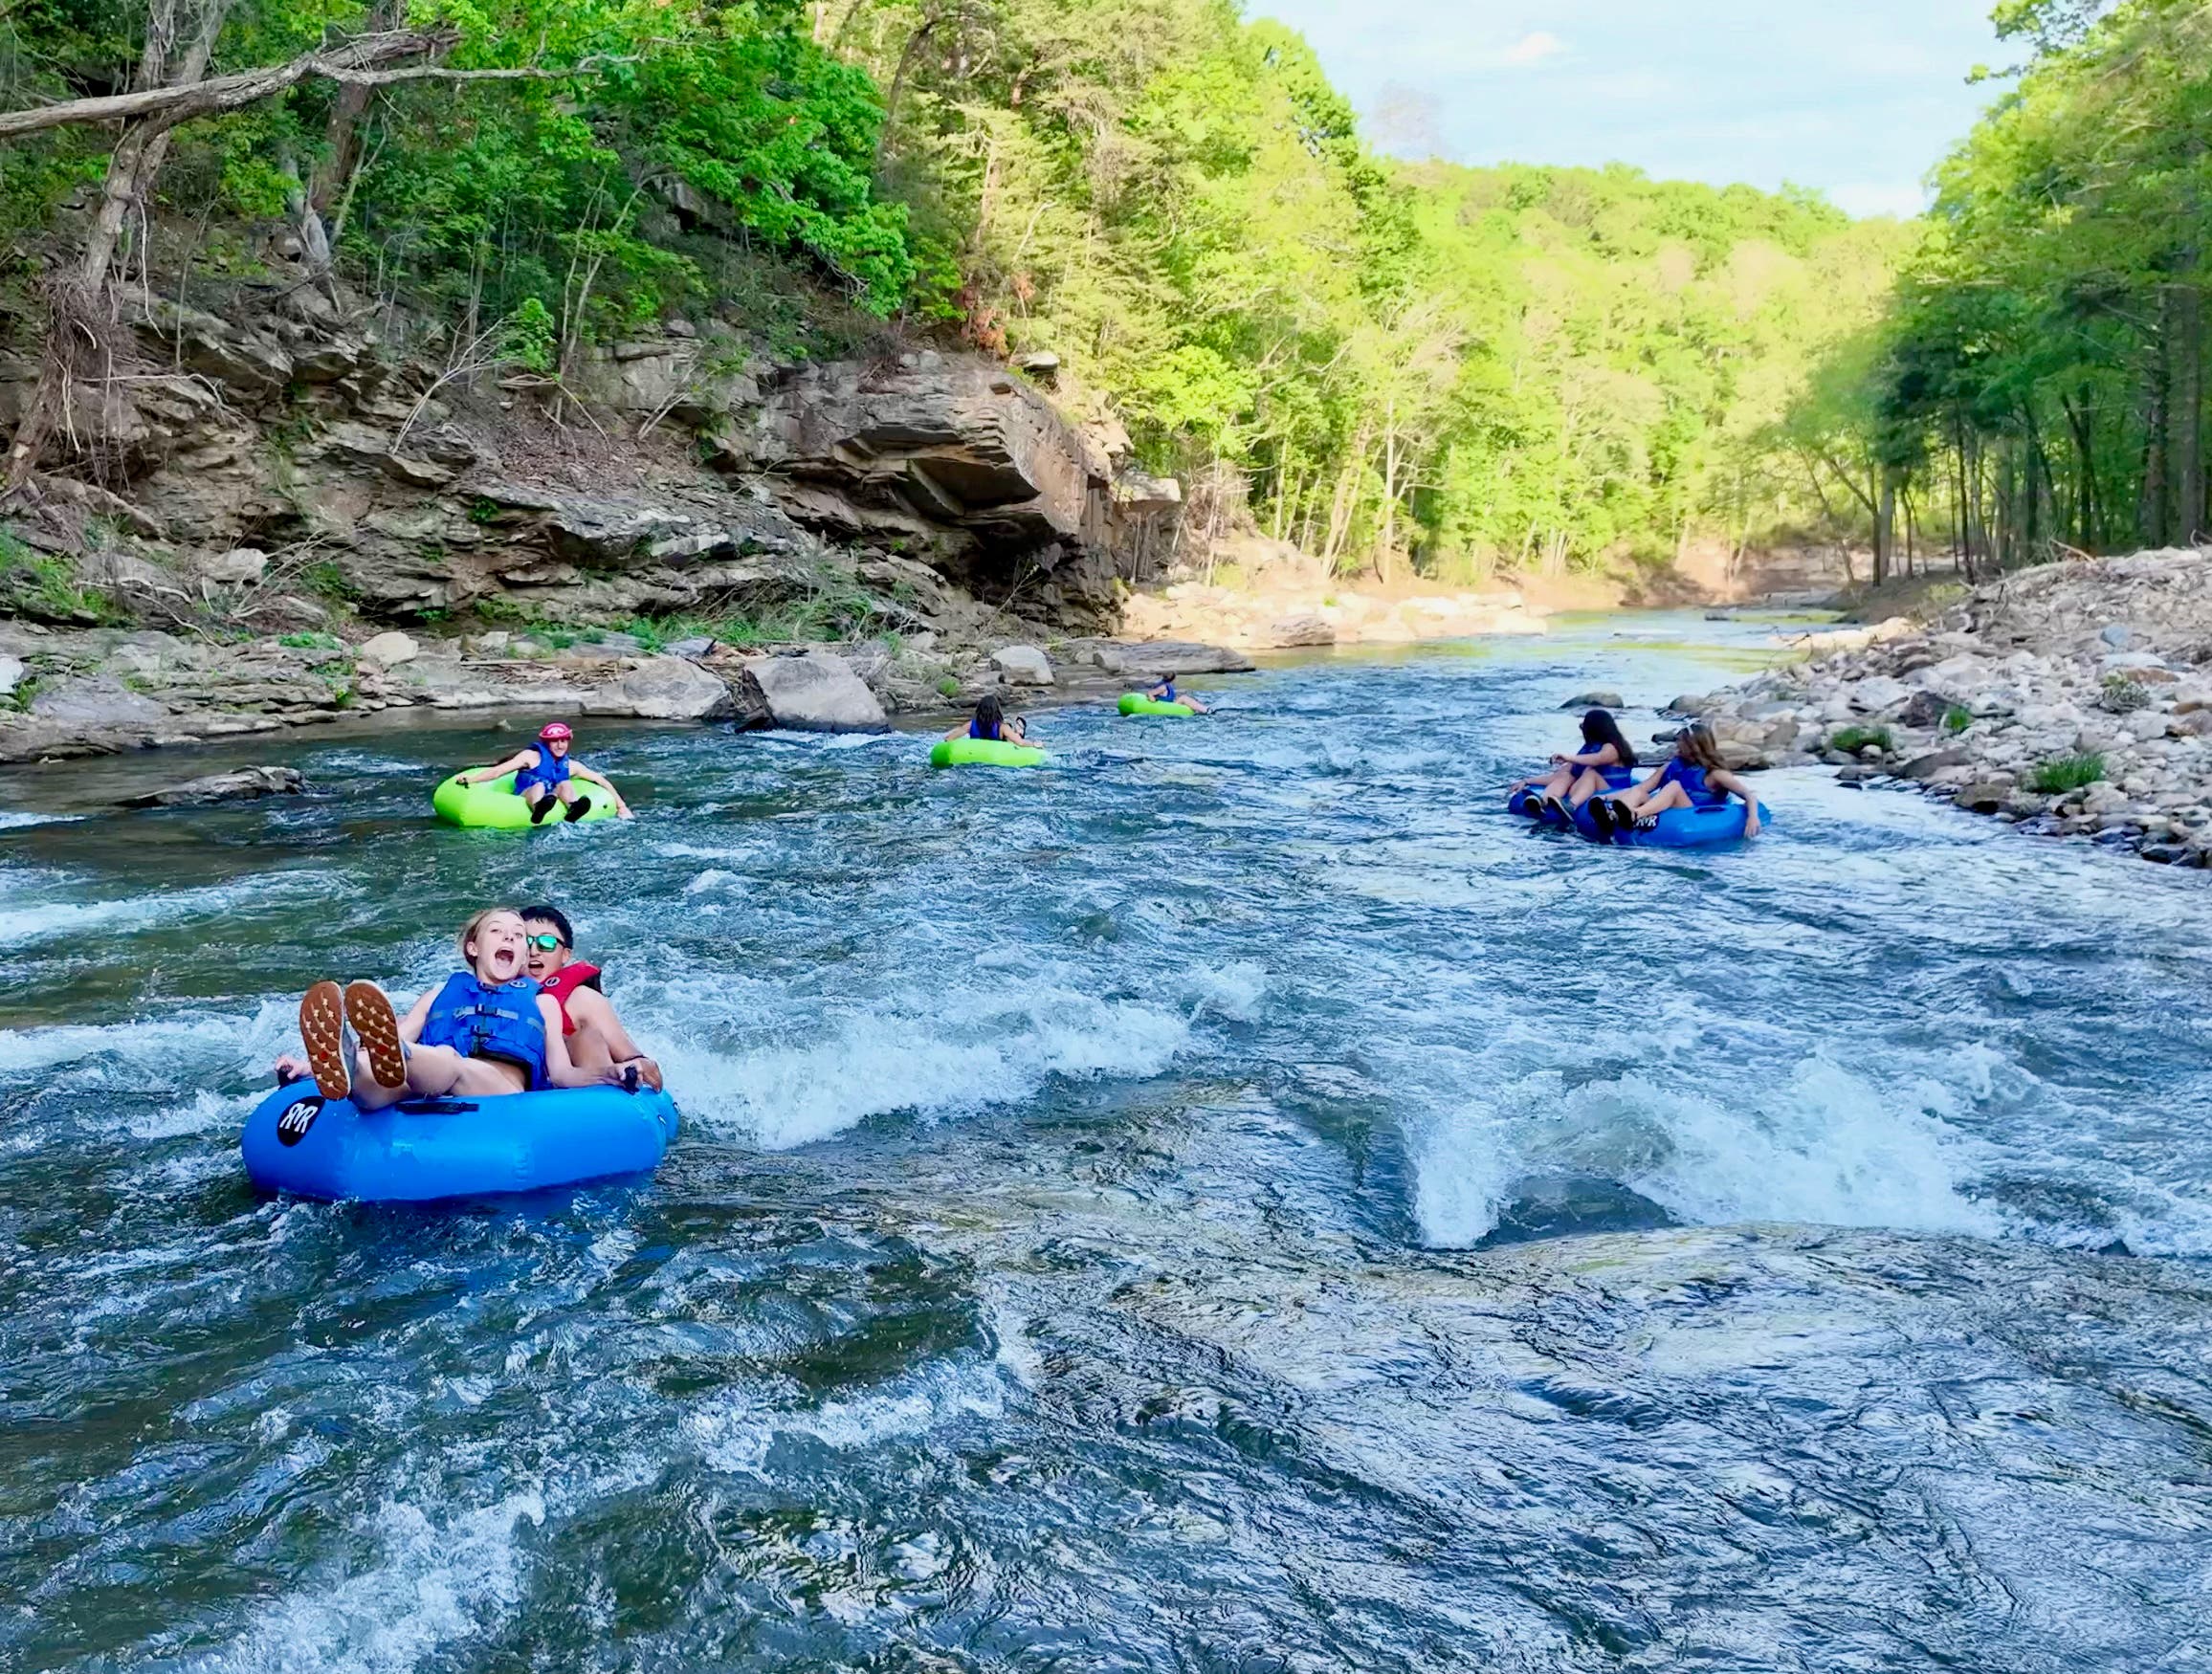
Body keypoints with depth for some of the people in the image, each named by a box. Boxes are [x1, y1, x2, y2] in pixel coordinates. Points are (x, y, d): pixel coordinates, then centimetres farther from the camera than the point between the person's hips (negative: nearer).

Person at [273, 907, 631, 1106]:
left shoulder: (540, 1000, 33)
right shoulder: (443, 992, 36)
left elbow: (562, 1073, 21)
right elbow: (397, 1039, 27)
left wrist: (609, 1072, -1)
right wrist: (308, 1065, 15)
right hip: (430, 1105, 2)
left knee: (448, 1061, -38)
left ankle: (397, 1060, -71)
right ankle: (338, 1069, -69)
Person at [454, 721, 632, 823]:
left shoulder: (570, 766, 16)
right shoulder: (532, 757, 5)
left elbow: (601, 781, 20)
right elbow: (499, 770, -3)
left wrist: (621, 805, 14)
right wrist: (470, 779, -15)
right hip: (525, 799, -2)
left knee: (566, 785, -22)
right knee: (539, 786, -31)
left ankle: (574, 810, -60)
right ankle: (538, 811, -71)